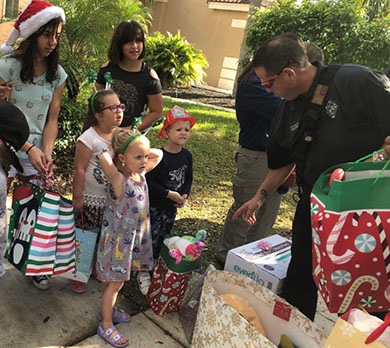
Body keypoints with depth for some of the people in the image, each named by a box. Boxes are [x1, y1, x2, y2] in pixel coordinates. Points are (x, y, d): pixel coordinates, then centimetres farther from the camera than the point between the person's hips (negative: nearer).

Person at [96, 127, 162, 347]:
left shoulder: (141, 173, -3)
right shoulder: (119, 180, -25)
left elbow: (159, 154, 11)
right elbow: (104, 158, -45)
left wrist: (141, 150, -1)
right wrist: (113, 152, -24)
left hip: (136, 236, 7)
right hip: (118, 238, -7)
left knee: (119, 280, 23)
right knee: (115, 282, 7)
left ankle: (108, 310, 44)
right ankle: (106, 325, 25)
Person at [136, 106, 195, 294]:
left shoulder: (187, 156, 1)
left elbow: (188, 178, 13)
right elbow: (148, 182, -20)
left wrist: (184, 195, -3)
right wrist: (169, 194, -21)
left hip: (172, 208, 6)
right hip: (154, 206, -6)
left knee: (164, 240, 19)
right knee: (151, 240, 1)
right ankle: (143, 272, 19)